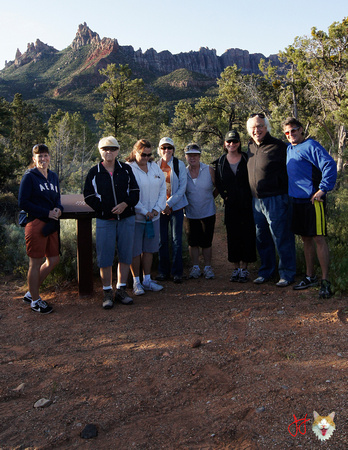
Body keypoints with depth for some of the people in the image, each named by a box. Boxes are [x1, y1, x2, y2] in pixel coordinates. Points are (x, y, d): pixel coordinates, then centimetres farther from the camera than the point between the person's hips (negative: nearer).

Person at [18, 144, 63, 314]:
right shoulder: (29, 177, -7)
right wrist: (47, 213, -16)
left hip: (52, 224, 7)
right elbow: (23, 203, -11)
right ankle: (35, 300, 18)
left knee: (53, 260, 12)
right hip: (36, 224, -7)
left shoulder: (53, 176, 13)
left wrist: (59, 208, -2)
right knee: (35, 263, 2)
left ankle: (30, 293, 28)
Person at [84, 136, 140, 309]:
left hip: (127, 218, 2)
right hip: (104, 220, -2)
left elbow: (135, 192, 7)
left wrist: (125, 204, -12)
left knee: (125, 255, 6)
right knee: (105, 257, -1)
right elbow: (89, 197, 4)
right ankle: (107, 293, 11)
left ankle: (121, 290, 19)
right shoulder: (94, 172, 3)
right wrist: (105, 211, -4)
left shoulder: (126, 169, 7)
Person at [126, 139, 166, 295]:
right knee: (135, 250, 2)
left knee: (149, 249, 12)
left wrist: (157, 208, -4)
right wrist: (144, 211, -15)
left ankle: (147, 280, 23)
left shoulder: (155, 167, 9)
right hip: (135, 217, -5)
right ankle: (136, 282, 15)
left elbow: (163, 189, 10)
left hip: (153, 216, 5)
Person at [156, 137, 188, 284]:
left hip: (176, 206, -1)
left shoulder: (179, 165, 2)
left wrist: (169, 203, -12)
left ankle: (177, 272, 7)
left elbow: (182, 187, -3)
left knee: (176, 239, -2)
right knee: (162, 240, 3)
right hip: (160, 208, 1)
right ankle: (163, 271, 16)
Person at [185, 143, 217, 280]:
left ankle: (208, 267, 17)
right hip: (190, 213, 1)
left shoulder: (209, 170, -4)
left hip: (207, 212, -1)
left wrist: (210, 197, 4)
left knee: (207, 242, 4)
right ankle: (195, 267, 19)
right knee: (193, 242, 7)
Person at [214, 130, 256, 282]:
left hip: (247, 204, -2)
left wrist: (251, 196, -5)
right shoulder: (220, 162, 8)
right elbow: (218, 183, 13)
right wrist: (224, 195, 2)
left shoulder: (247, 159, 1)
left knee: (247, 235, -1)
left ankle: (244, 268, 8)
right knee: (232, 236, 4)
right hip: (231, 205, 2)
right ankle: (235, 268, 14)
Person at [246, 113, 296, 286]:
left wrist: (286, 196, -10)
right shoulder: (250, 147, 12)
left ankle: (287, 274, 12)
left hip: (276, 200, -7)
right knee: (261, 239, 14)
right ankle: (266, 271, 28)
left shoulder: (278, 146, -9)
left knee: (282, 238, 0)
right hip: (256, 201, 7)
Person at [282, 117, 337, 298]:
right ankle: (310, 277, 23)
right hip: (296, 200, 8)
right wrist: (289, 191, 22)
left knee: (318, 238, -5)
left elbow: (330, 165, -18)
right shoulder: (288, 149, 15)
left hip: (312, 200, -8)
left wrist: (323, 189, -19)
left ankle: (325, 281, 1)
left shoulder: (311, 146, -9)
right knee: (306, 238, 13)